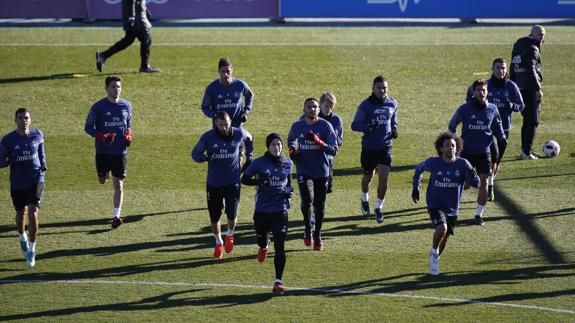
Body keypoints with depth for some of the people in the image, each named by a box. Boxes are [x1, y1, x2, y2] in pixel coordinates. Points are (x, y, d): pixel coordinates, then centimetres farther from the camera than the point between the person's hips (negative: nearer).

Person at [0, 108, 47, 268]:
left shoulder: (37, 135, -2)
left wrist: (43, 165, 6)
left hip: (36, 180, -1)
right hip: (17, 183, 1)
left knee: (33, 214, -14)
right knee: (21, 213, 18)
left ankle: (31, 251, -2)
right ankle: (22, 238, 50)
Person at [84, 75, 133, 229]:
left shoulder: (126, 105, 2)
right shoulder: (98, 107, -7)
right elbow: (88, 127, -1)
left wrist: (128, 135, -3)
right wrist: (101, 136, -18)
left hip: (120, 152, 1)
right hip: (103, 151, -1)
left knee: (118, 184, -4)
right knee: (102, 181, 14)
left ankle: (117, 216, -2)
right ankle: (106, 173, 51)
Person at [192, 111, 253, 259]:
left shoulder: (239, 134, -7)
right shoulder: (208, 137, -11)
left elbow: (249, 139, 17)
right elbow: (195, 153, -1)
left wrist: (249, 158, 12)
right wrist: (206, 157, -23)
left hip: (233, 182, 0)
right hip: (213, 184, 0)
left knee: (232, 215, -9)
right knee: (214, 217, 7)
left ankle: (229, 236, 26)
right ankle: (218, 242, 35)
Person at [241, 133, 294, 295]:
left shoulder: (287, 164, 3)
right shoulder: (259, 163, -6)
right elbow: (244, 179, -2)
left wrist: (290, 190, 0)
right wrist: (260, 181, -20)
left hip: (280, 211, 0)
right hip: (262, 210, 0)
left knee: (280, 247, -10)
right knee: (261, 238, 19)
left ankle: (278, 281, -6)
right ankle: (264, 247, 60)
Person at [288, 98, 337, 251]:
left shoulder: (326, 126, -9)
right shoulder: (297, 126, -1)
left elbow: (334, 150, -12)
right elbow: (291, 141, 20)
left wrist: (318, 142, -27)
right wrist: (292, 150, -1)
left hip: (322, 171, 0)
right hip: (303, 171, 0)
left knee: (319, 205, 9)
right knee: (307, 200, -21)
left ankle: (317, 237, 27)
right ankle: (308, 228, 6)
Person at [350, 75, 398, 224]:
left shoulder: (392, 103, 2)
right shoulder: (366, 105, -9)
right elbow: (355, 125, -9)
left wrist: (394, 130, 0)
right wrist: (369, 126, -27)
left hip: (385, 147, 1)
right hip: (368, 147, -1)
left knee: (383, 178, -11)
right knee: (368, 177, 16)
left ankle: (379, 207, 8)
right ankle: (364, 199, 46)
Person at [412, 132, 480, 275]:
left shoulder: (462, 164, -13)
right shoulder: (433, 162, -12)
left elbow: (476, 184, -15)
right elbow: (419, 168, 10)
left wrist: (472, 175, -36)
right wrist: (416, 187, 8)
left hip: (452, 209, 3)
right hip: (435, 205, -3)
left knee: (444, 239, 15)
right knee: (442, 228, -29)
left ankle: (434, 261, 43)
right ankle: (434, 253, -2)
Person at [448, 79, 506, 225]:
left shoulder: (492, 109, 0)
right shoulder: (464, 109, -6)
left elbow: (497, 126, 16)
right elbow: (452, 124, 8)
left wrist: (502, 139, 1)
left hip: (484, 152, 2)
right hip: (466, 152, -2)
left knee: (484, 183, -7)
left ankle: (479, 214, 7)